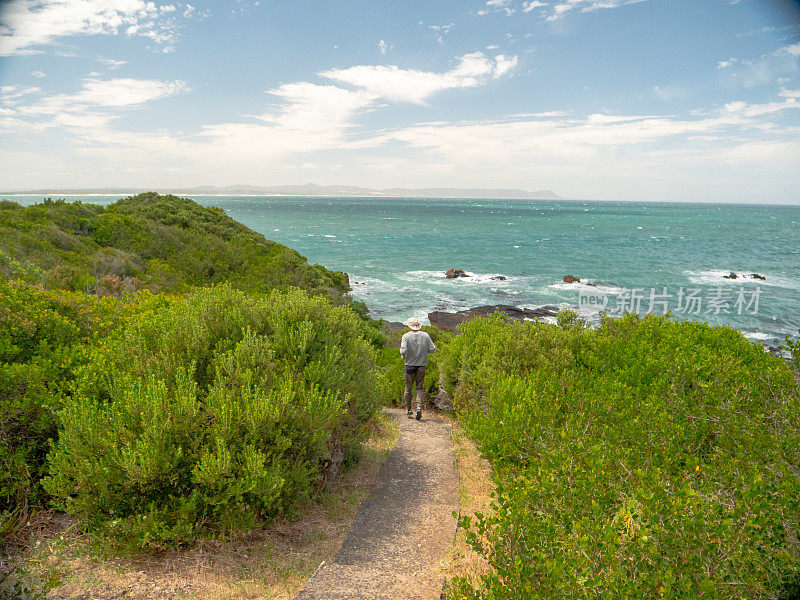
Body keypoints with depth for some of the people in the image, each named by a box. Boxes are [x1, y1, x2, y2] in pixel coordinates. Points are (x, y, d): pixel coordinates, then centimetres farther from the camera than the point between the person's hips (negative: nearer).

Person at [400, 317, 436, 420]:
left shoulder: (406, 336, -11)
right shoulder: (425, 335, -3)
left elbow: (403, 351, -20)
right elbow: (432, 349, -2)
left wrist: (403, 356, 1)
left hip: (410, 366, -1)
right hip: (421, 365, 1)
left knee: (408, 388, 13)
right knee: (419, 388, 9)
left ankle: (408, 409, 20)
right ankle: (419, 407, -10)